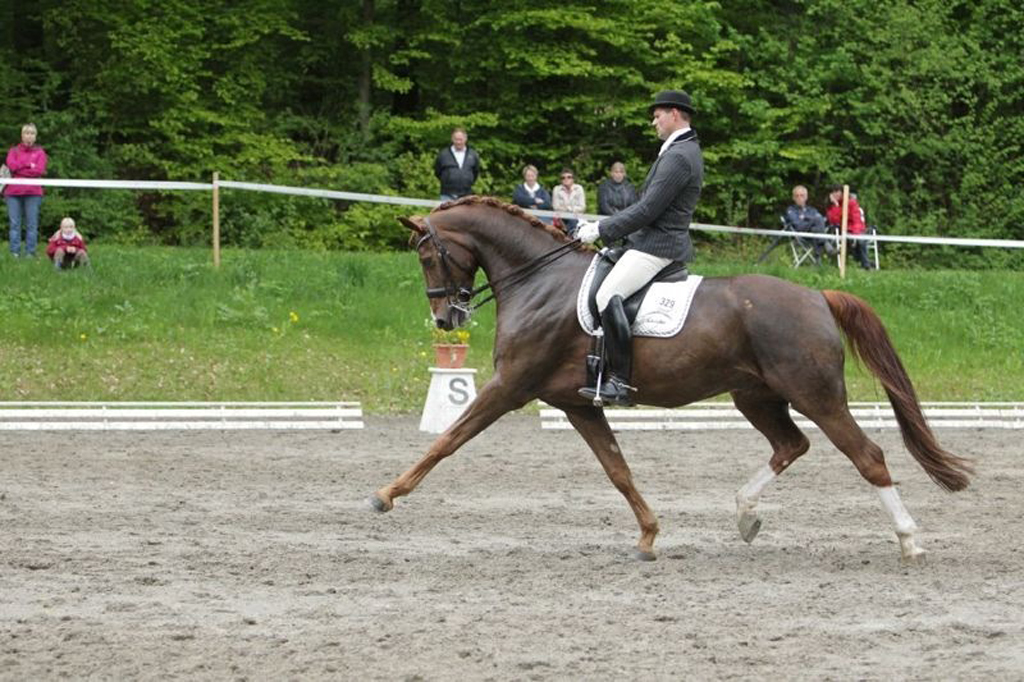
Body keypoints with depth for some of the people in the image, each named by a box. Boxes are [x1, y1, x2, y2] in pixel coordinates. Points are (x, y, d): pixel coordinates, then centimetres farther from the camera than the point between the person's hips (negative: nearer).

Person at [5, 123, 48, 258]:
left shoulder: (39, 152, 11)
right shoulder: (13, 151, 14)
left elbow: (39, 170, -5)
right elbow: (11, 165, -5)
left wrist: (19, 168, -4)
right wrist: (30, 165, -5)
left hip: (33, 192, -1)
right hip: (13, 191, 1)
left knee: (32, 224, -3)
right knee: (15, 224, -1)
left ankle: (30, 252, -1)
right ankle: (15, 252, 0)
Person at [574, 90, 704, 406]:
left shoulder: (678, 157, -15)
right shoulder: (684, 151, 20)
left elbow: (647, 211, -19)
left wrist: (601, 230, -13)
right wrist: (603, 225, 20)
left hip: (658, 246, -12)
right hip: (650, 240, 12)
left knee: (608, 295, -26)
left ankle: (620, 382, -31)